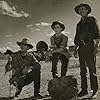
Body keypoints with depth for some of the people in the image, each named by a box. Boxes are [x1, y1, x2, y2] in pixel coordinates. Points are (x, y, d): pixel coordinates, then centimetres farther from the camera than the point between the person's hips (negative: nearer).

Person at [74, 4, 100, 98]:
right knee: (82, 70, 4)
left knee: (92, 69, -9)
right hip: (81, 48, 6)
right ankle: (84, 90, 10)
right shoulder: (79, 24, 23)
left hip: (89, 46, -6)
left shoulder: (91, 19, 7)